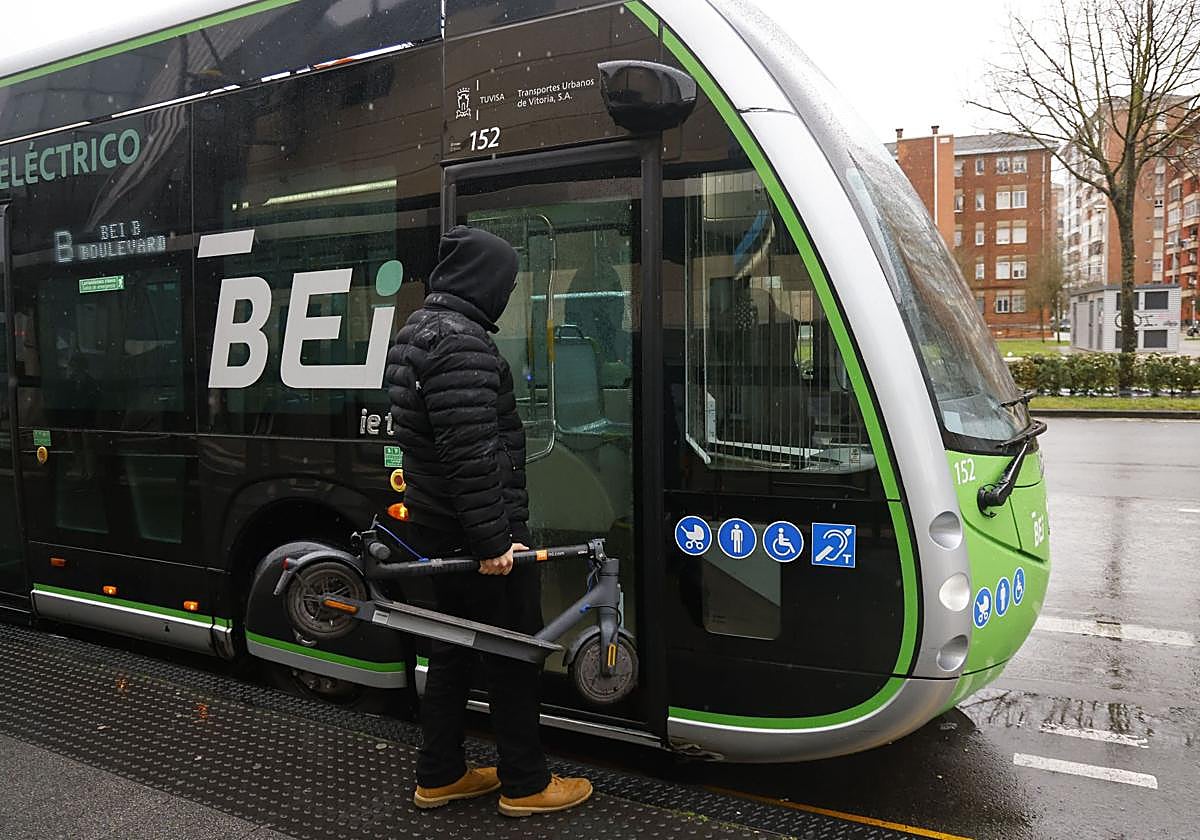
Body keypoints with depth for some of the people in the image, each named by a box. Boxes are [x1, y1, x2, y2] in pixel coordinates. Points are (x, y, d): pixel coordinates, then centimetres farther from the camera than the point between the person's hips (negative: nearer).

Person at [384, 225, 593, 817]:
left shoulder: (416, 330, 13)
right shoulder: (461, 341, -20)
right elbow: (471, 452, -26)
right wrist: (492, 539, -23)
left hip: (435, 523, 10)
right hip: (476, 526, -10)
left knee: (453, 648, 18)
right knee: (513, 653, 4)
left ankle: (439, 776, 28)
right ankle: (525, 785, 17)